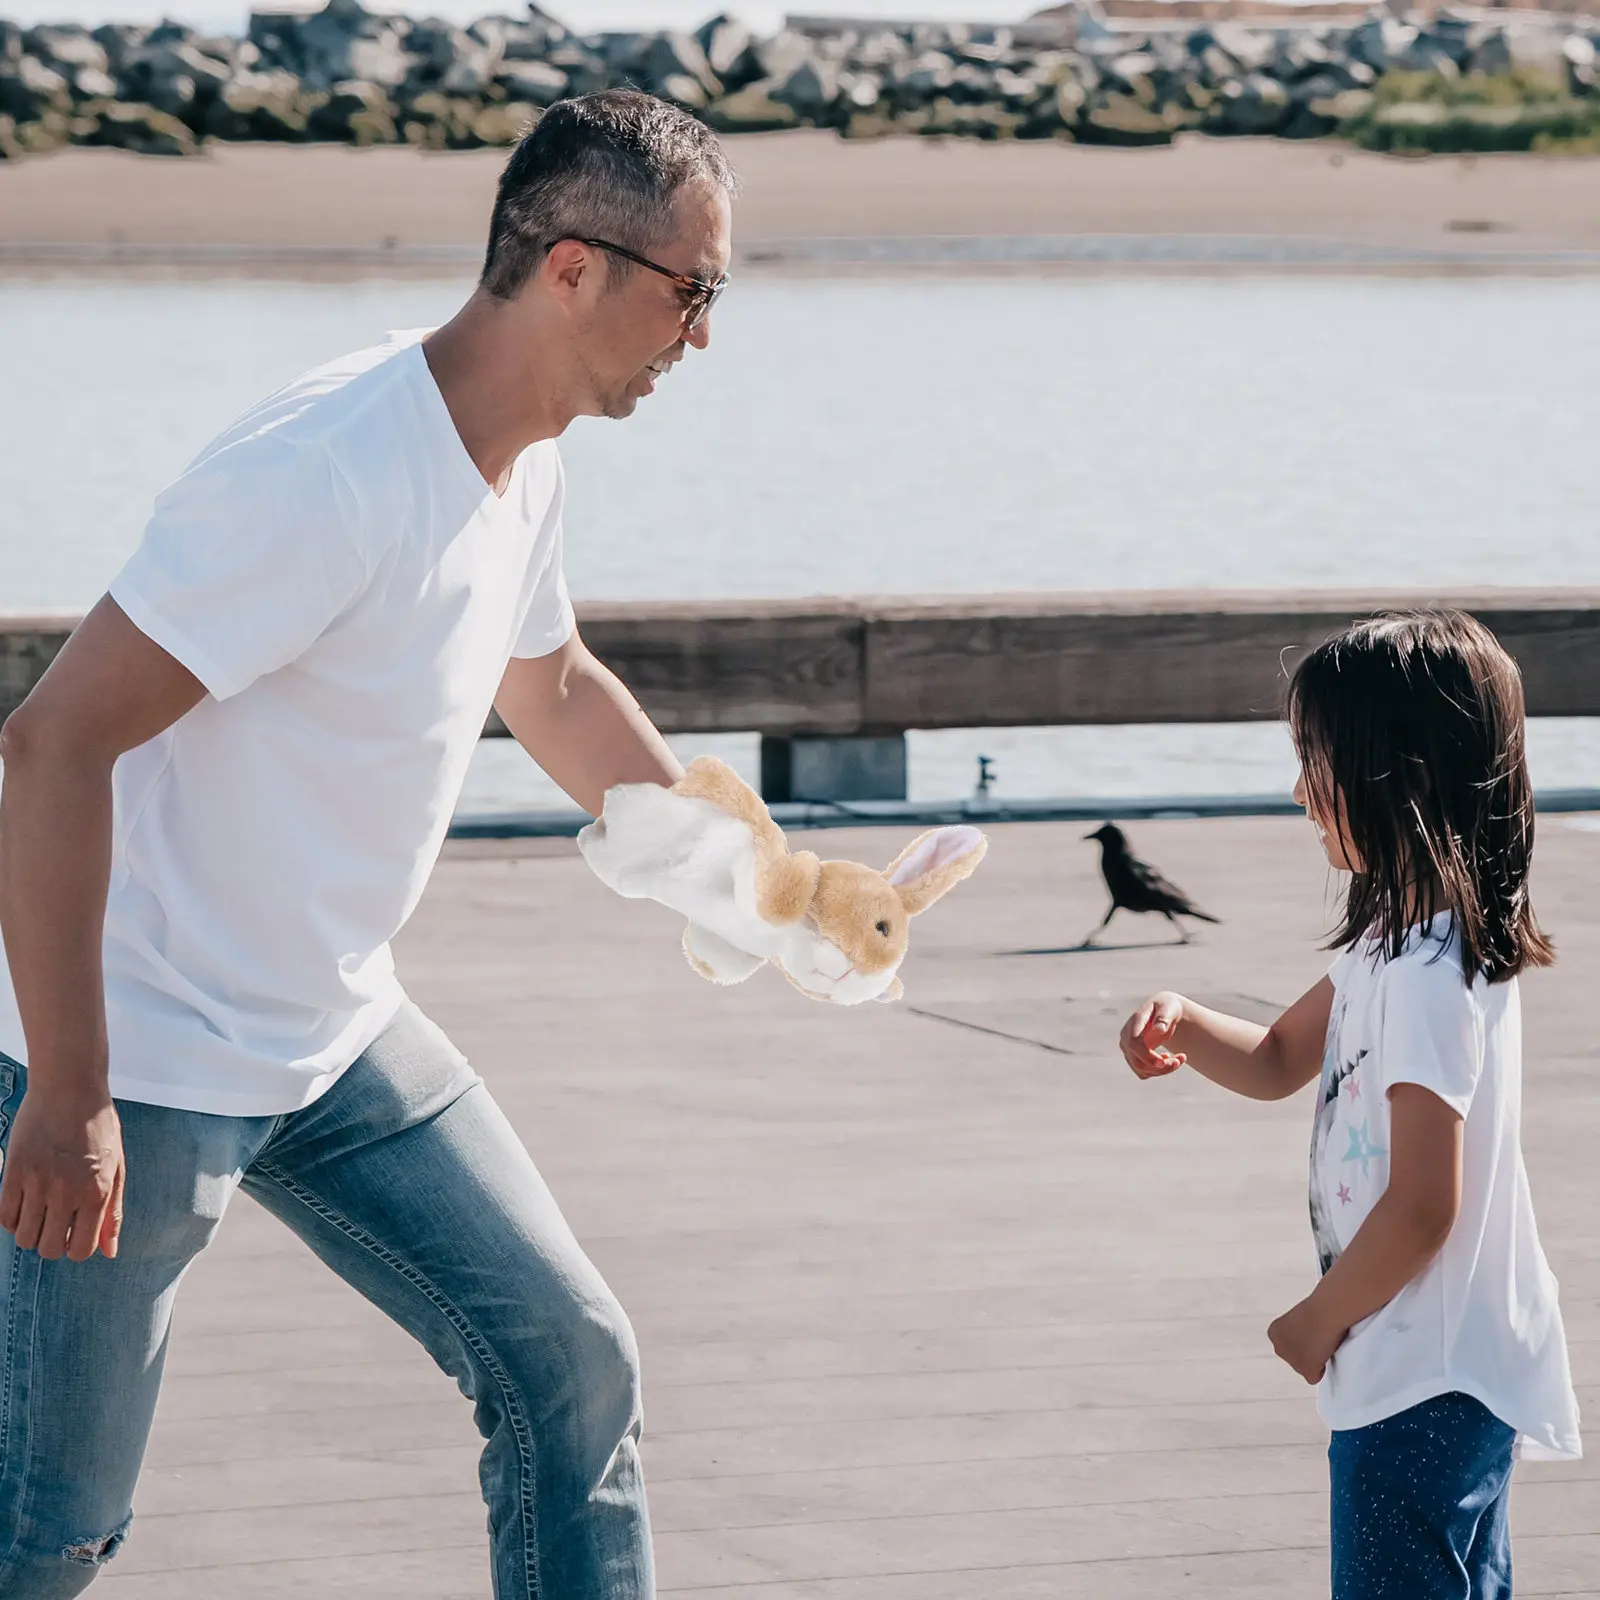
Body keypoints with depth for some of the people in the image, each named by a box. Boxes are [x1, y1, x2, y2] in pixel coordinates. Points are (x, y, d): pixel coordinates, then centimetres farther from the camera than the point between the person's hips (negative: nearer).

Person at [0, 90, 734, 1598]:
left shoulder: (523, 458, 3)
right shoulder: (330, 474, -27)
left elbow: (553, 686, 26)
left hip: (341, 1041, 9)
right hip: (140, 1063, -9)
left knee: (572, 1365, 6)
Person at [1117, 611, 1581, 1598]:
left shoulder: (1429, 979, -24)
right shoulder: (1395, 944, 8)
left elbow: (1421, 1207, -25)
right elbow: (1280, 1062, 22)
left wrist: (1318, 1321, -10)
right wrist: (1183, 1026, 1)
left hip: (1424, 1386, -10)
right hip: (1457, 1372, 10)